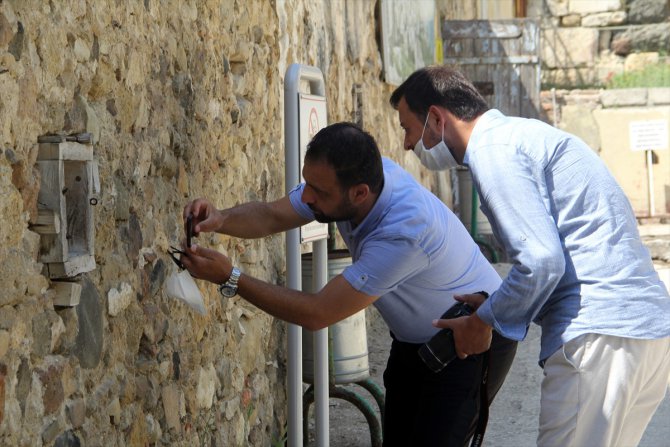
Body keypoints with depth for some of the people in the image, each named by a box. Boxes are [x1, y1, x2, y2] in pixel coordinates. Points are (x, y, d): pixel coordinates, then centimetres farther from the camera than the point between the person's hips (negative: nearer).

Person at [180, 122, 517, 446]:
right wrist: (220, 219, -31)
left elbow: (316, 314, -36)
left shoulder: (405, 229, -40)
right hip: (414, 338, 8)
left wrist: (230, 278, -33)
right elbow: (270, 216, -9)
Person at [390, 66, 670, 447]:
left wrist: (482, 323, -2)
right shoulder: (521, 134, 22)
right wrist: (494, 310, 21)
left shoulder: (492, 150, -9)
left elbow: (541, 262, -17)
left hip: (599, 337, -10)